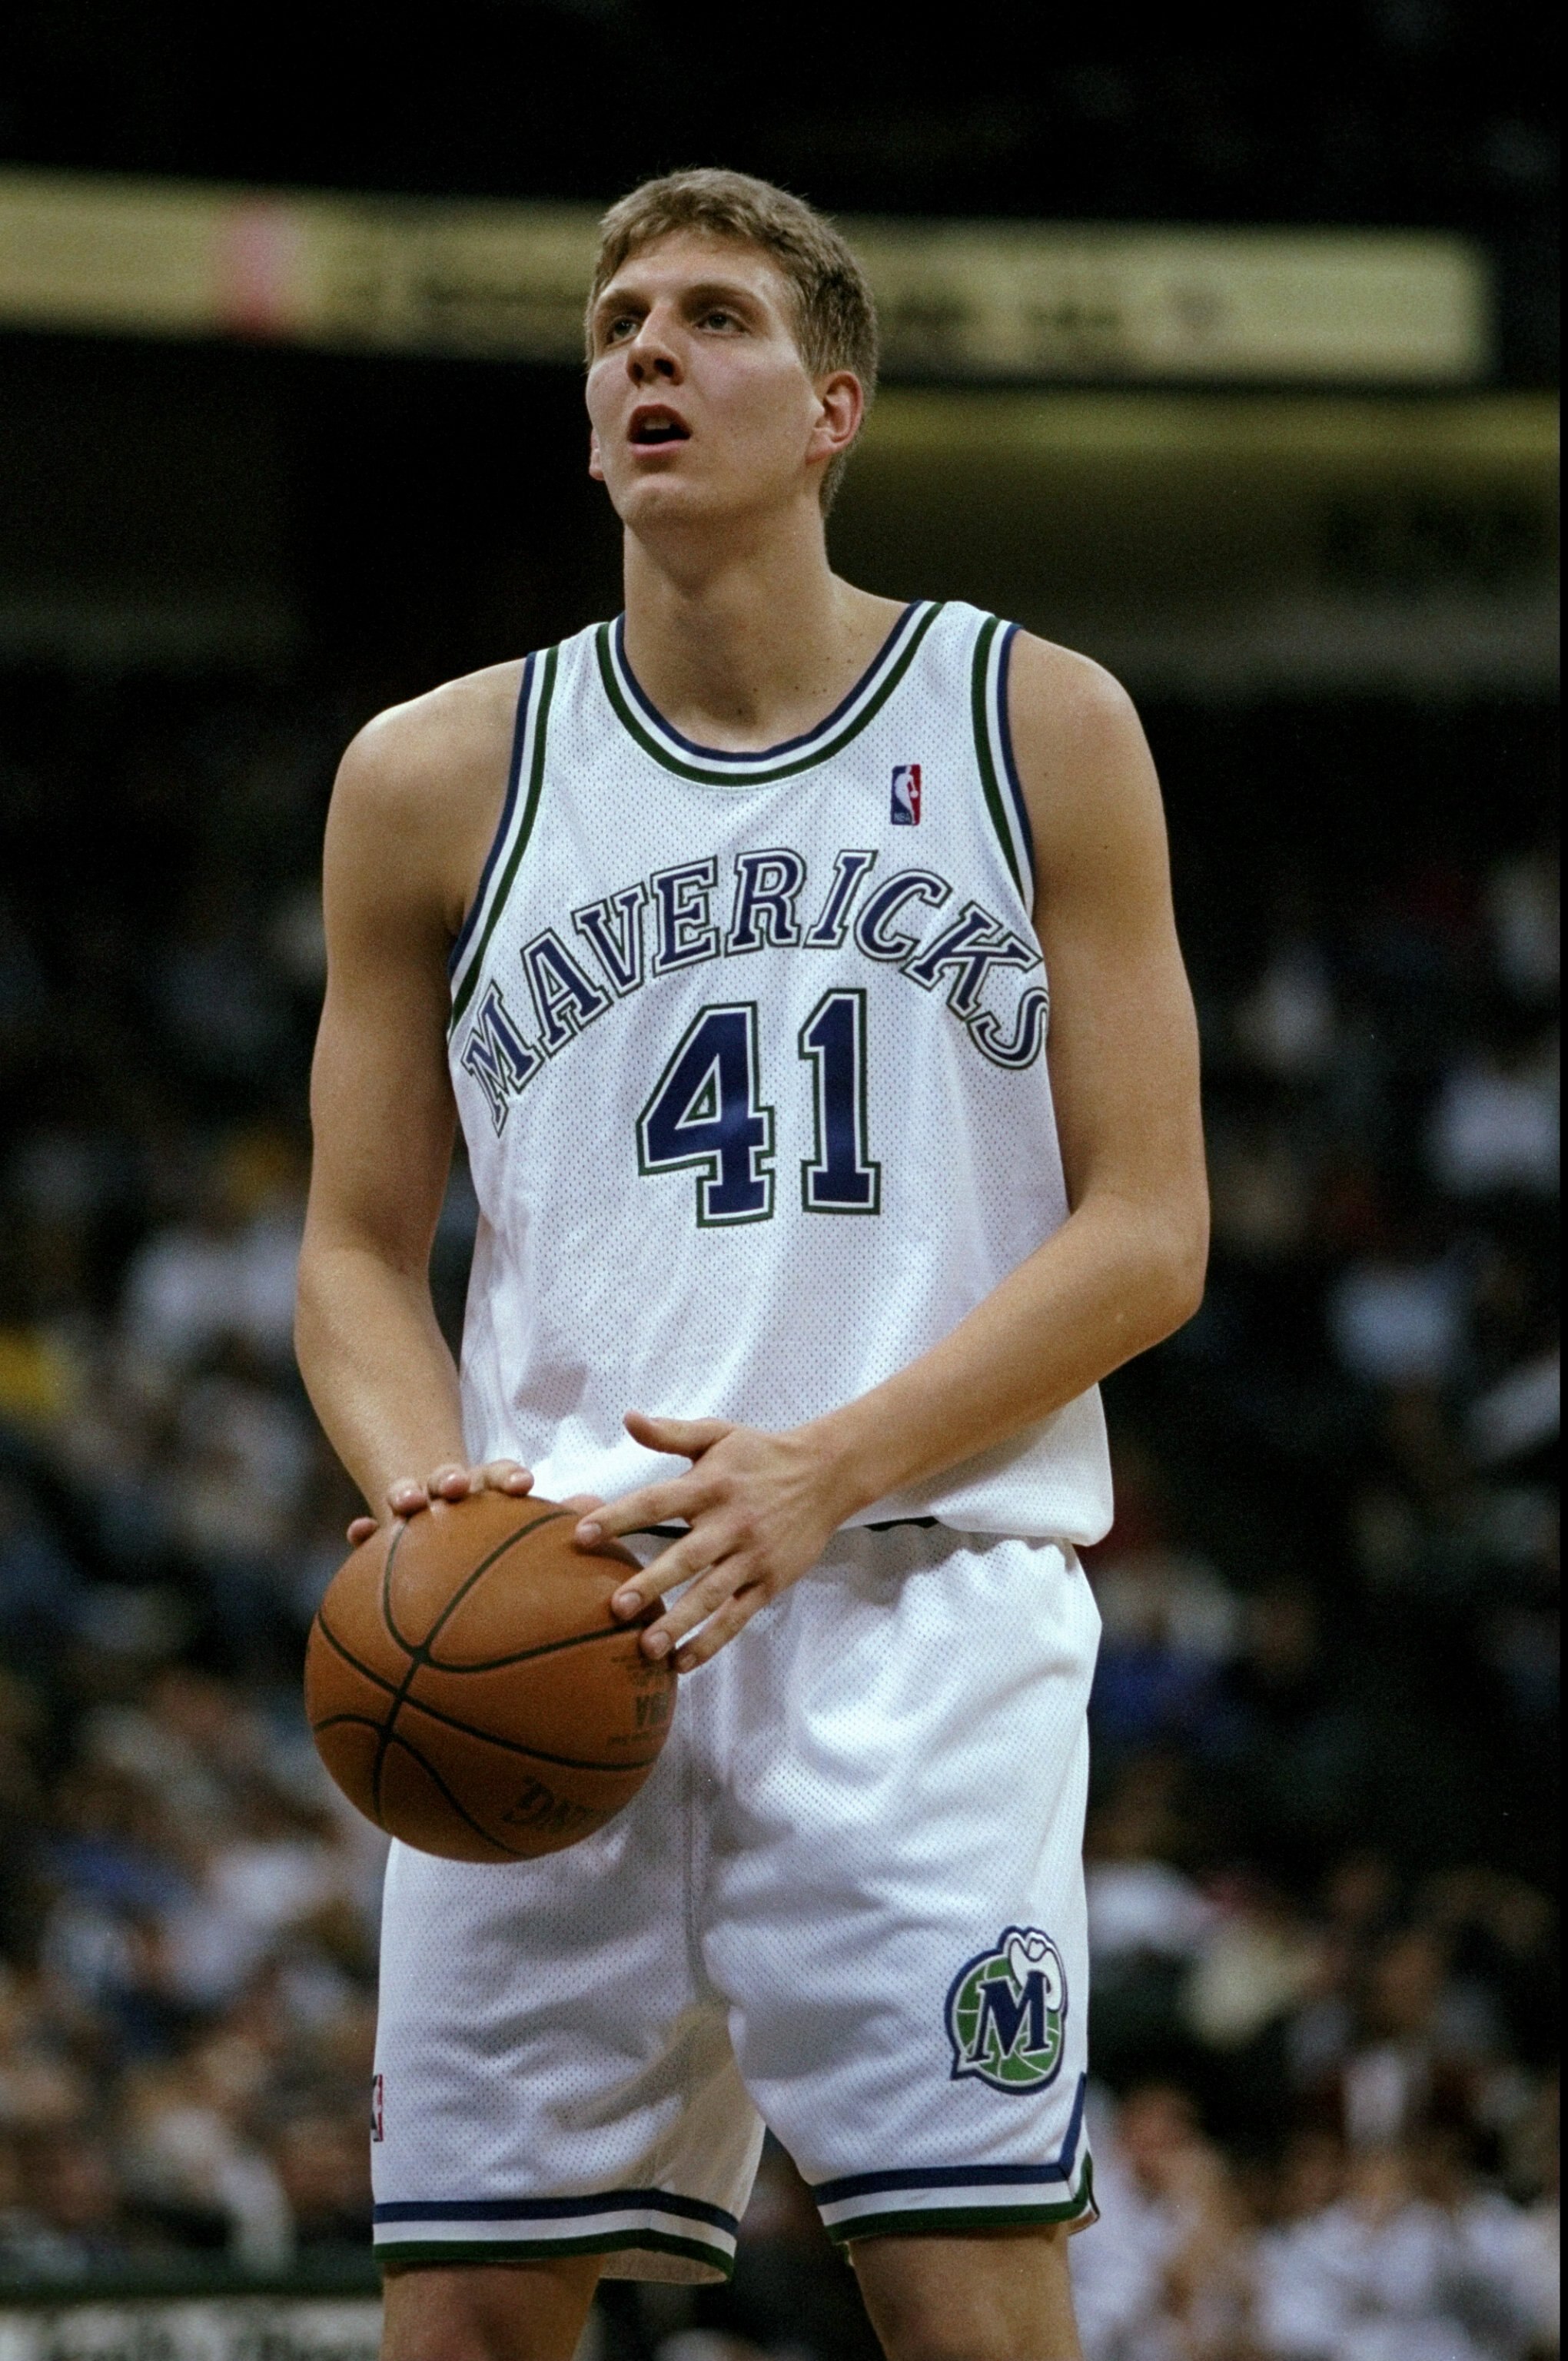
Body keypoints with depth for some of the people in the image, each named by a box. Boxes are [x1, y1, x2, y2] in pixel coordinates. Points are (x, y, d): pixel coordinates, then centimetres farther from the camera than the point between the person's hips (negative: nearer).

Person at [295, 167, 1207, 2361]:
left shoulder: (1039, 730, 6)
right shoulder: (438, 777, 12)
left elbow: (1149, 1234, 2)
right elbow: (359, 1252, 16)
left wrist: (825, 1475, -12)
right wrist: (425, 1482, -7)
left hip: (915, 1593, -2)